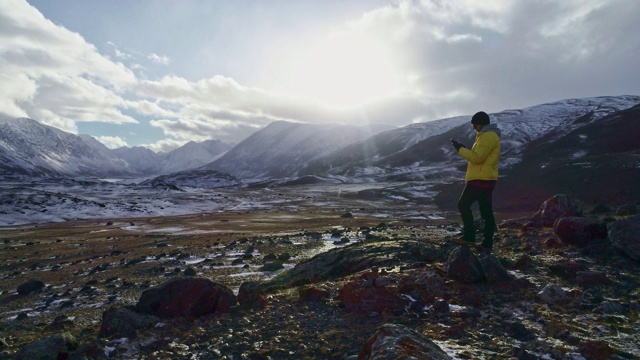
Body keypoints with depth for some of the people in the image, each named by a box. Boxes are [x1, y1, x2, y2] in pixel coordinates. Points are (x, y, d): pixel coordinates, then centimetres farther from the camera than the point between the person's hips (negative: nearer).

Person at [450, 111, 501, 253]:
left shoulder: (488, 136, -13)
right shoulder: (490, 135, 21)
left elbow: (477, 158, -20)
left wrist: (460, 148, -12)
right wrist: (464, 149, 12)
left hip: (480, 179, -10)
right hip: (486, 179, 10)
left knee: (463, 205, -6)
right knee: (486, 212, 8)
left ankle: (469, 237, -4)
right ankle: (487, 244, 11)